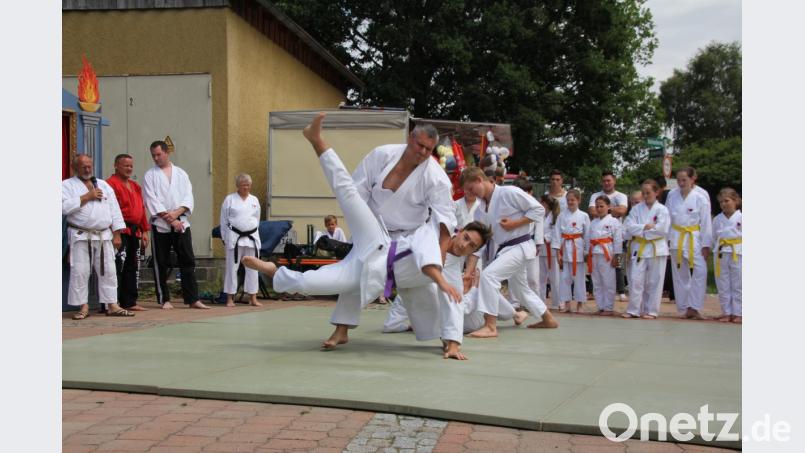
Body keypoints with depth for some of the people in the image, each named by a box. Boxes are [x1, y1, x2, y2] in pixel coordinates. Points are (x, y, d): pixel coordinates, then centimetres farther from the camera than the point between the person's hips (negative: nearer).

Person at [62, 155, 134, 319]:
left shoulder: (104, 185, 15)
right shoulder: (67, 185, 4)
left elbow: (114, 210, 11)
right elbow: (64, 207, -13)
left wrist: (117, 234, 3)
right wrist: (86, 197, -10)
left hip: (104, 236, 3)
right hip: (80, 236, -3)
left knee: (108, 271, 3)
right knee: (79, 272, -3)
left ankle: (112, 305, 9)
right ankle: (83, 307, 7)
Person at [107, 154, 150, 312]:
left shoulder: (135, 186, 20)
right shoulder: (111, 184, -7)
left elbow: (142, 209, 22)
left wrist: (144, 231, 16)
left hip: (135, 232, 9)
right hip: (120, 232, -9)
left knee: (133, 268, 12)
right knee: (118, 266, -13)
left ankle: (130, 302, 19)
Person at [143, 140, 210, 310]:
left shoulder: (181, 174, 10)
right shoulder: (150, 175, 3)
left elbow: (188, 198, 3)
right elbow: (152, 201, -6)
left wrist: (176, 213, -14)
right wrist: (170, 220, -13)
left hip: (181, 223, 2)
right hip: (160, 224, -2)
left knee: (188, 261, -1)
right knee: (161, 264, 2)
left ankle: (192, 299, 2)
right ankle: (164, 300, 12)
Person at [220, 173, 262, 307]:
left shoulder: (254, 200, 10)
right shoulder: (229, 199, 0)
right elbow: (224, 220, 2)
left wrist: (252, 234, 11)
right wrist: (225, 239, 0)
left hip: (251, 237, 4)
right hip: (234, 237, -3)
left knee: (252, 268, 5)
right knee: (232, 267, -2)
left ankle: (253, 298, 11)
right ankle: (230, 298, 5)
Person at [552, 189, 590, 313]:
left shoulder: (584, 216, 0)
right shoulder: (562, 215, 4)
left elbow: (587, 235, 2)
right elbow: (557, 233, 2)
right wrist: (558, 252, -2)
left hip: (578, 248, -2)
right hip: (565, 248, 2)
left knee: (579, 277, 3)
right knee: (565, 277, 4)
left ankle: (579, 304, 13)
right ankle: (566, 303, 14)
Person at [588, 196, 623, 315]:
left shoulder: (613, 222, -4)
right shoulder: (593, 222, 14)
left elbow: (618, 240, -7)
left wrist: (616, 257, -10)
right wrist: (588, 255, 12)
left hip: (607, 255, -6)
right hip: (594, 255, 6)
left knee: (608, 283, -2)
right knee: (596, 283, 9)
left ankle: (608, 308, 5)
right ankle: (600, 307, 17)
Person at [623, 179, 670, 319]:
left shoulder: (662, 210, -2)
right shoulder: (636, 208, 7)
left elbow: (661, 230, -13)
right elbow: (629, 226, -3)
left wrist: (641, 231, -9)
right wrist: (645, 227, -15)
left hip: (656, 249, -2)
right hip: (639, 248, 2)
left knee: (654, 282, 3)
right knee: (635, 280, -1)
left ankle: (651, 311, 11)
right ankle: (634, 310, 7)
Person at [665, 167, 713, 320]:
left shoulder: (701, 197, -8)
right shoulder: (672, 195, 1)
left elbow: (706, 222, -7)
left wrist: (706, 244, -8)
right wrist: (666, 240, 6)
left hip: (695, 238, -3)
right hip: (676, 238, 3)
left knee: (700, 272, -14)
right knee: (680, 275, 7)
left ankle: (693, 307, -10)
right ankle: (683, 309, 15)